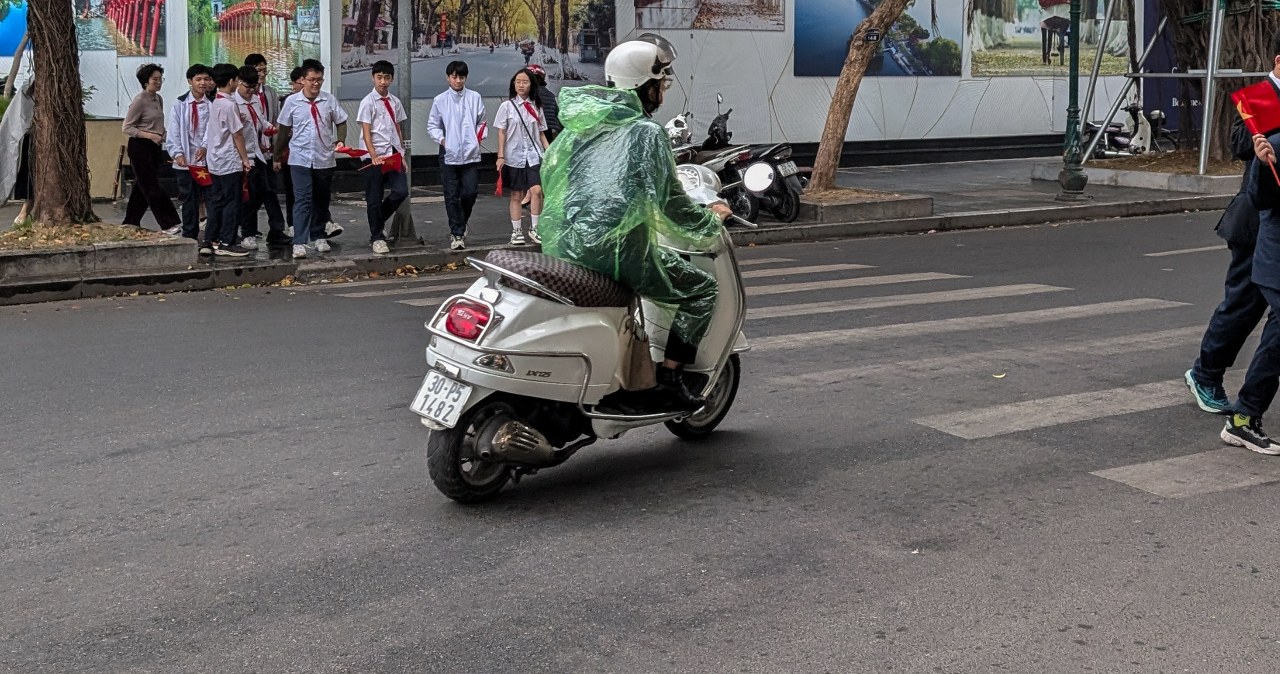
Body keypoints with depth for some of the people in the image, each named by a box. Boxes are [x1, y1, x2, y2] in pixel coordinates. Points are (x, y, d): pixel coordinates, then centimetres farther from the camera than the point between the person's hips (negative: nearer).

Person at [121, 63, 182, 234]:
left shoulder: (159, 99, 11)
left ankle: (131, 223, 19)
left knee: (142, 187, 11)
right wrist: (149, 135, -21)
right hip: (140, 147, -8)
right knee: (152, 187, -7)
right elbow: (126, 127, -12)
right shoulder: (139, 101, -12)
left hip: (155, 148, 8)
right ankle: (169, 224, -11)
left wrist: (161, 133, 4)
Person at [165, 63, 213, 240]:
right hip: (186, 161, 1)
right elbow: (173, 132, 2)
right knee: (189, 201, 7)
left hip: (208, 159, -1)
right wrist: (178, 154, -11)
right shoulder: (180, 104, 5)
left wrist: (206, 147, -21)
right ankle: (189, 237, 14)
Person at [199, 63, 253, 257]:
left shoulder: (214, 103, 11)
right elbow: (237, 134, -13)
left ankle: (209, 241, 11)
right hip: (230, 162, -9)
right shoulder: (229, 105, -15)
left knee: (216, 201, 11)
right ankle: (226, 243, 1)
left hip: (216, 161, 9)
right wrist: (245, 158, -7)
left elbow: (210, 134, 15)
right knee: (232, 202, -2)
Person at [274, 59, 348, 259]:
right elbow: (284, 130, 6)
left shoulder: (329, 100, 0)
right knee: (302, 200, -12)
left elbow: (341, 122, 10)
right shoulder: (292, 101, -2)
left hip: (324, 159, 2)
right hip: (300, 159, -2)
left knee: (321, 201, 13)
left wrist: (340, 140, -9)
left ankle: (319, 237, 28)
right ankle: (299, 243, -14)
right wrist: (277, 156, 10)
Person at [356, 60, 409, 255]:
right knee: (374, 198, 1)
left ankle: (377, 219, 20)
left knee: (401, 191, -6)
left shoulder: (395, 102, 10)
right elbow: (366, 132, -10)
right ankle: (377, 237, 14)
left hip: (393, 155, 5)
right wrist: (374, 156, -21)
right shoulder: (368, 102, -5)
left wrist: (401, 154, 11)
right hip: (375, 156, -5)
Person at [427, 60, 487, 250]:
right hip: (449, 155, 0)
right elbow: (432, 125, 8)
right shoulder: (440, 100, 3)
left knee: (469, 193, -2)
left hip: (471, 154, 0)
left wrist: (482, 135, -5)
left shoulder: (475, 98, 5)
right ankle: (457, 233, 10)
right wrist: (441, 139, -7)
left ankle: (461, 223, 26)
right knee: (452, 197, 1)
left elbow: (482, 122, 13)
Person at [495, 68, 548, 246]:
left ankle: (534, 228, -1)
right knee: (516, 195, 4)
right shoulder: (507, 106, 1)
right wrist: (500, 156, -7)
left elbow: (541, 133, 13)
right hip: (514, 156, -1)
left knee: (536, 191, -14)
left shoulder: (536, 107, 9)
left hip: (534, 156, 1)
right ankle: (517, 231, 14)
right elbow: (501, 132, 0)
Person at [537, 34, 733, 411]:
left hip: (562, 244, 8)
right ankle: (670, 376, -1)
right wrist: (710, 219, 15)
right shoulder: (645, 132, -5)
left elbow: (549, 172, 25)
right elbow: (670, 202, -3)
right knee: (701, 288, 8)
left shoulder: (581, 123, 15)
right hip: (616, 248, -8)